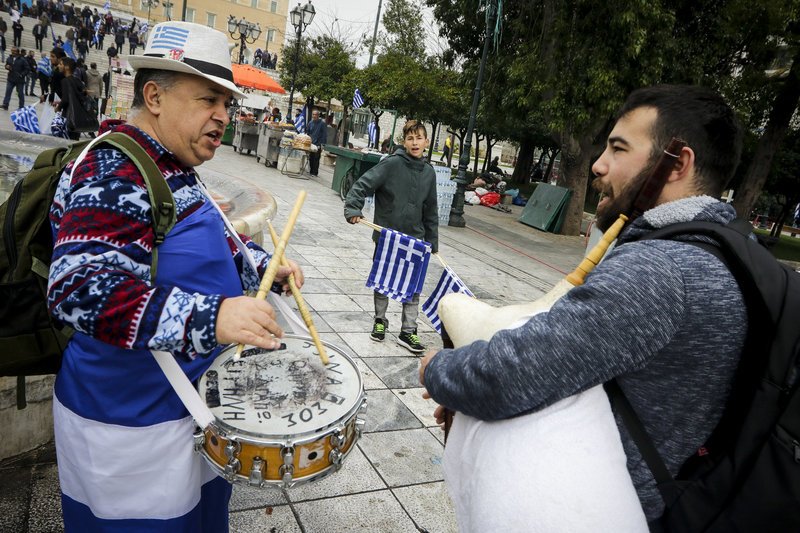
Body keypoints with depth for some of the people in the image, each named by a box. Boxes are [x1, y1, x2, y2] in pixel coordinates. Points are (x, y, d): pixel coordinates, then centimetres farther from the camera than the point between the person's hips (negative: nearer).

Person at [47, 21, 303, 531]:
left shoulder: (172, 169, 9)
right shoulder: (114, 175, -22)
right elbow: (80, 287, -33)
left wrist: (263, 264, 5)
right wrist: (211, 317, -44)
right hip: (133, 424, -9)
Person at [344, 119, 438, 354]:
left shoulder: (429, 172, 4)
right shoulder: (391, 164, -11)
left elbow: (430, 210, 10)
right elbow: (363, 185, -16)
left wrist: (433, 242, 11)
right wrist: (353, 209, -32)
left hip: (415, 239, 4)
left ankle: (408, 331, 16)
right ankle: (380, 321, 33)